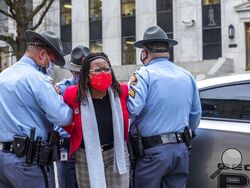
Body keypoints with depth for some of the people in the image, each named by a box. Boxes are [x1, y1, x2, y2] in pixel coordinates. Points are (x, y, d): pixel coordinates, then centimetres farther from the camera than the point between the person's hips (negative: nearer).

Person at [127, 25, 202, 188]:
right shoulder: (187, 76, 11)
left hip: (152, 150, -5)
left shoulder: (144, 75, -8)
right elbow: (196, 115, 16)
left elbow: (131, 109, -20)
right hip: (181, 150, 6)